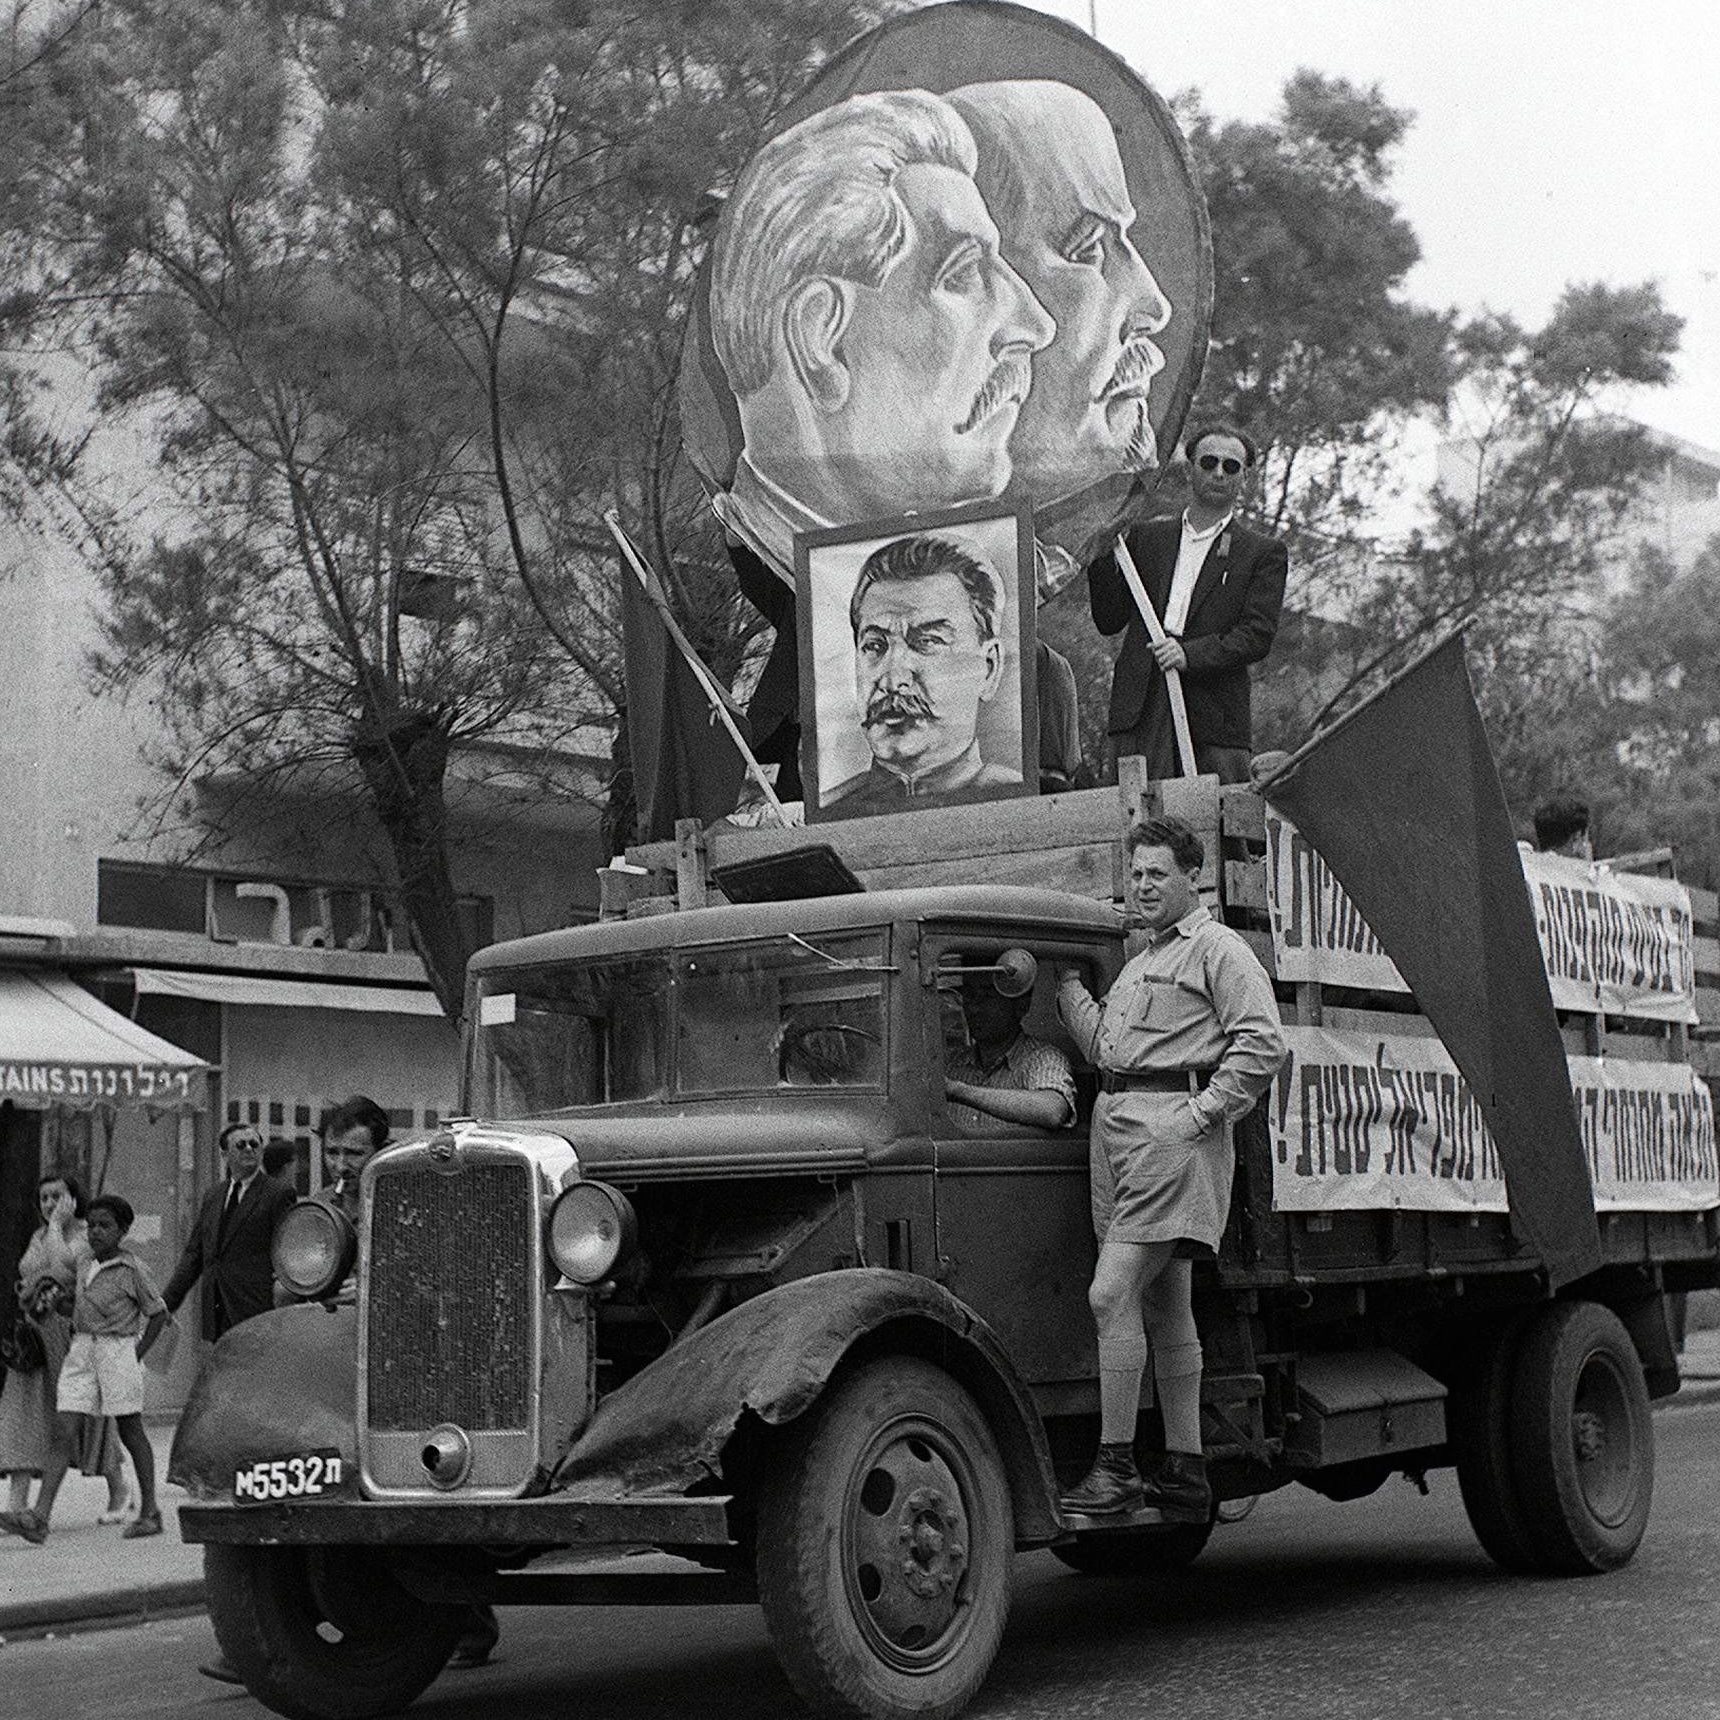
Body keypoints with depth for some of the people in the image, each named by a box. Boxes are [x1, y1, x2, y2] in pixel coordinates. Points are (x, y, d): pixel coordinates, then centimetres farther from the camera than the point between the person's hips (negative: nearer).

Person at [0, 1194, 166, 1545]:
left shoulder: (130, 1269, -7)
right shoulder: (83, 1265, 9)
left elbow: (158, 1313, -2)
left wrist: (136, 1355, -5)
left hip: (118, 1350, -5)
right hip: (81, 1351, 5)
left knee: (130, 1433, 5)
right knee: (64, 1433, -5)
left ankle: (150, 1512, 18)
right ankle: (39, 1518, -13)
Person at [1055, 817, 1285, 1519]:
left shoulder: (1218, 949, -1)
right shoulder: (1140, 965, 28)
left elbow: (1261, 1045, -11)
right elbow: (1103, 1047, 21)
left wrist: (1201, 1111, -15)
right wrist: (1067, 980, 17)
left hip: (1171, 1125, -9)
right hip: (1116, 1121, 9)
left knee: (1112, 1292, -16)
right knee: (1166, 1306, 9)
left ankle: (1115, 1466, -13)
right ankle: (1185, 1473, 13)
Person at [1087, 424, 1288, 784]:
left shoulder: (1264, 553, 11)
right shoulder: (1147, 537, 20)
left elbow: (1258, 634, 0)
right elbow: (1109, 621, 18)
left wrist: (1191, 654, -14)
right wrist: (1103, 557, 4)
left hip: (1215, 720, -2)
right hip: (1140, 714, 2)